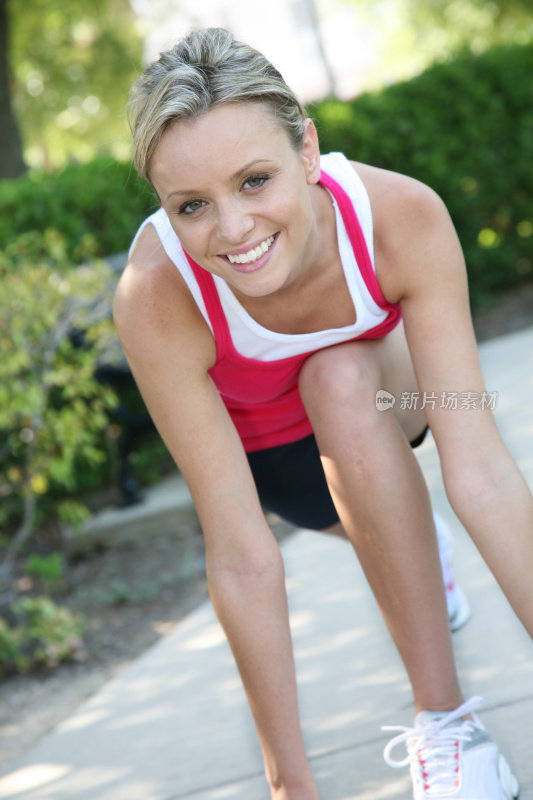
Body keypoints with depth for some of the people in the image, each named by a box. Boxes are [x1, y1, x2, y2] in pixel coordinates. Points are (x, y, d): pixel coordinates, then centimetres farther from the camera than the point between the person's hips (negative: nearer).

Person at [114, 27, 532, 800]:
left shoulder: (403, 216, -36)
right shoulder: (156, 296, -38)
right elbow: (239, 553, -35)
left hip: (383, 393, 0)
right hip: (262, 444, 0)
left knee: (341, 381, -32)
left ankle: (444, 719, -21)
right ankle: (412, 551, 6)